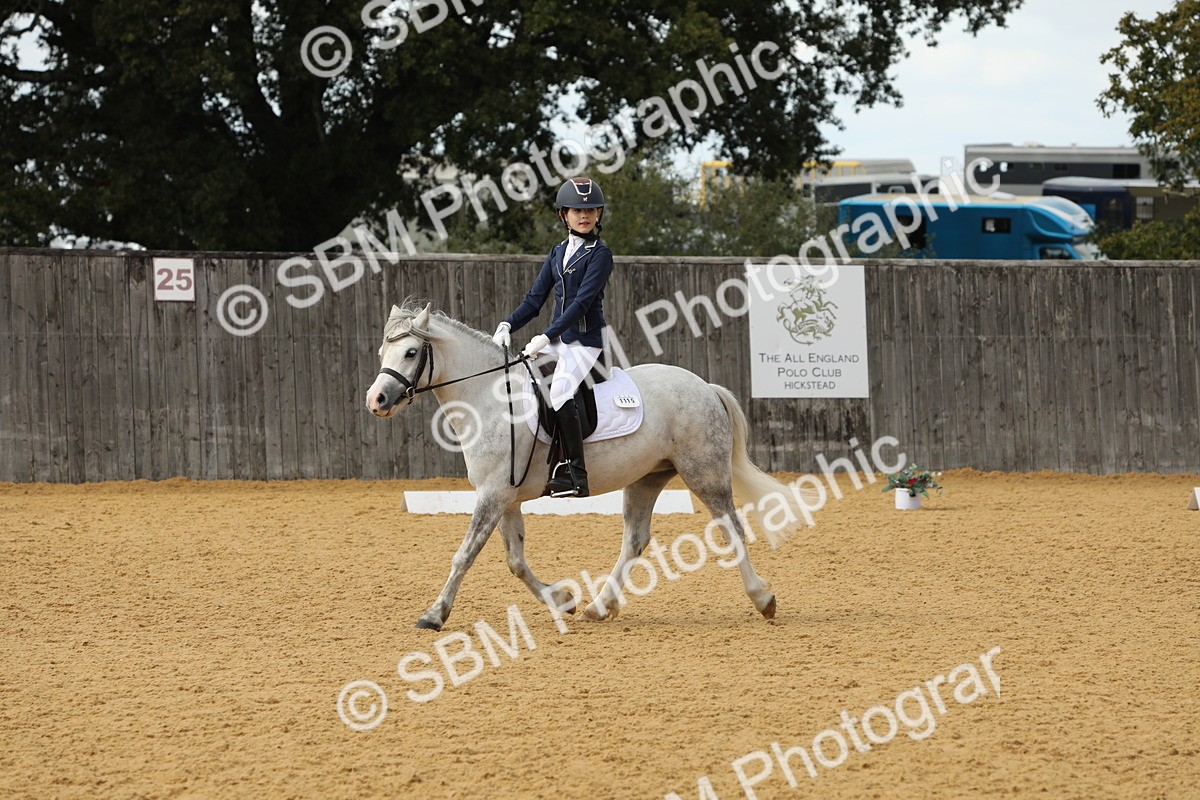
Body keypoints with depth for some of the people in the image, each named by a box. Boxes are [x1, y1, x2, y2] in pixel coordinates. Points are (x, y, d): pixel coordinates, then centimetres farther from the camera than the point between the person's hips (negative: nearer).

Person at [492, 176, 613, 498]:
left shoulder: (599, 254, -7)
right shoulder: (558, 252, 14)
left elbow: (582, 302, -17)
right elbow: (535, 298, 12)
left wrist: (546, 337, -25)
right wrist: (508, 325, -6)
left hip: (585, 339, -8)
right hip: (556, 338, 8)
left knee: (560, 389, -28)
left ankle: (575, 475, -27)